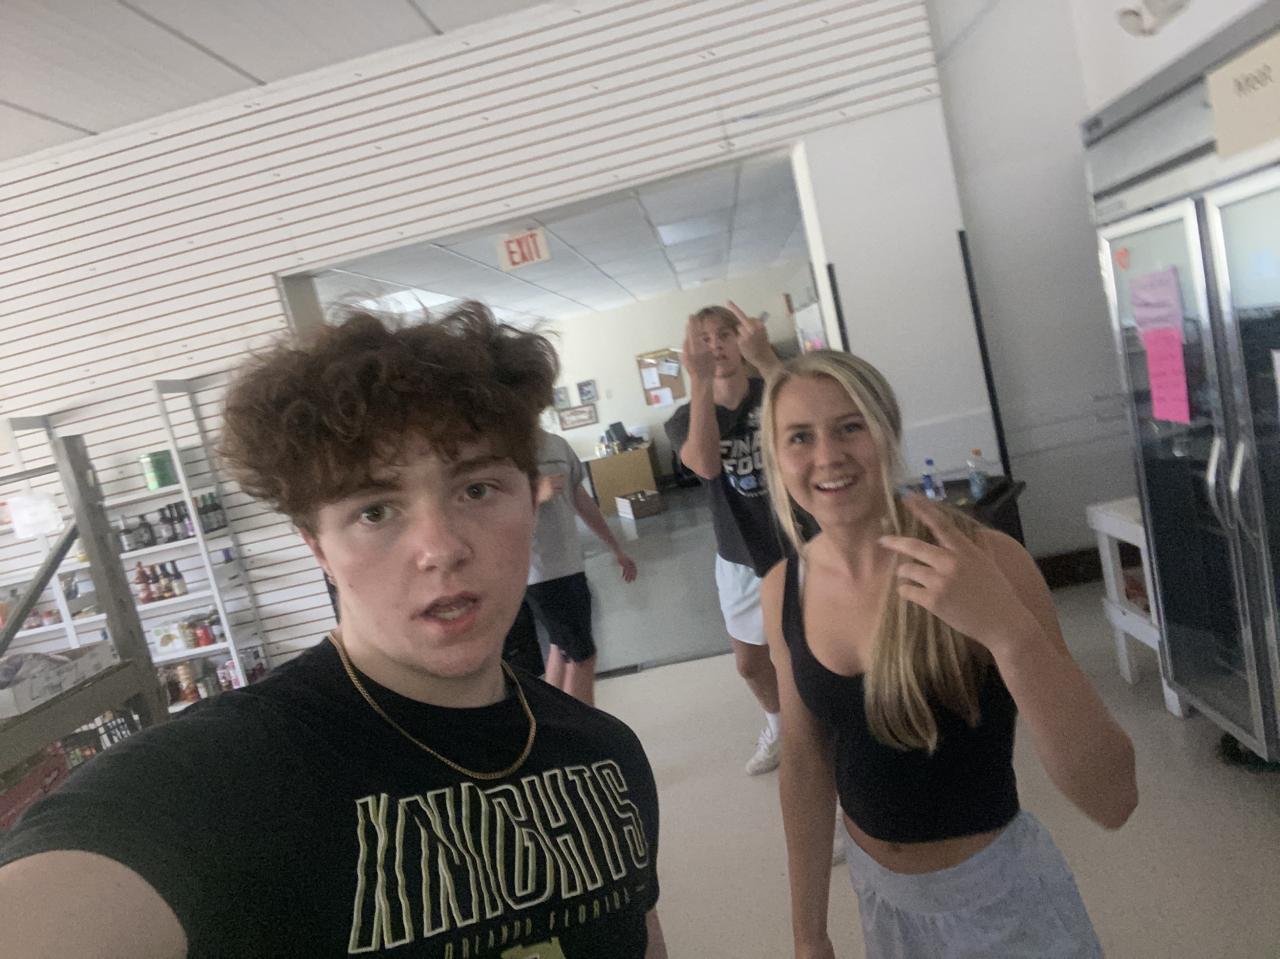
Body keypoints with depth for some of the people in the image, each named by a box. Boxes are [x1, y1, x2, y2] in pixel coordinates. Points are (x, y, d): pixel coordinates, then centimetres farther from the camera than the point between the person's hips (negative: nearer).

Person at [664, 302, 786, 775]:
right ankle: (779, 725, 49)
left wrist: (766, 358, -44)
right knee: (750, 663, 18)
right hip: (742, 562, 3)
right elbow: (706, 464, -29)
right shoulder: (686, 419, -6)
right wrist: (700, 379, -37)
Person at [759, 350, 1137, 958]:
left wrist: (1008, 632, -40)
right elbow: (805, 761, 1)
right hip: (875, 888, 4)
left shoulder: (983, 562, -23)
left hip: (999, 896, -3)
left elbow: (1112, 800, -25)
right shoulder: (783, 589, -11)